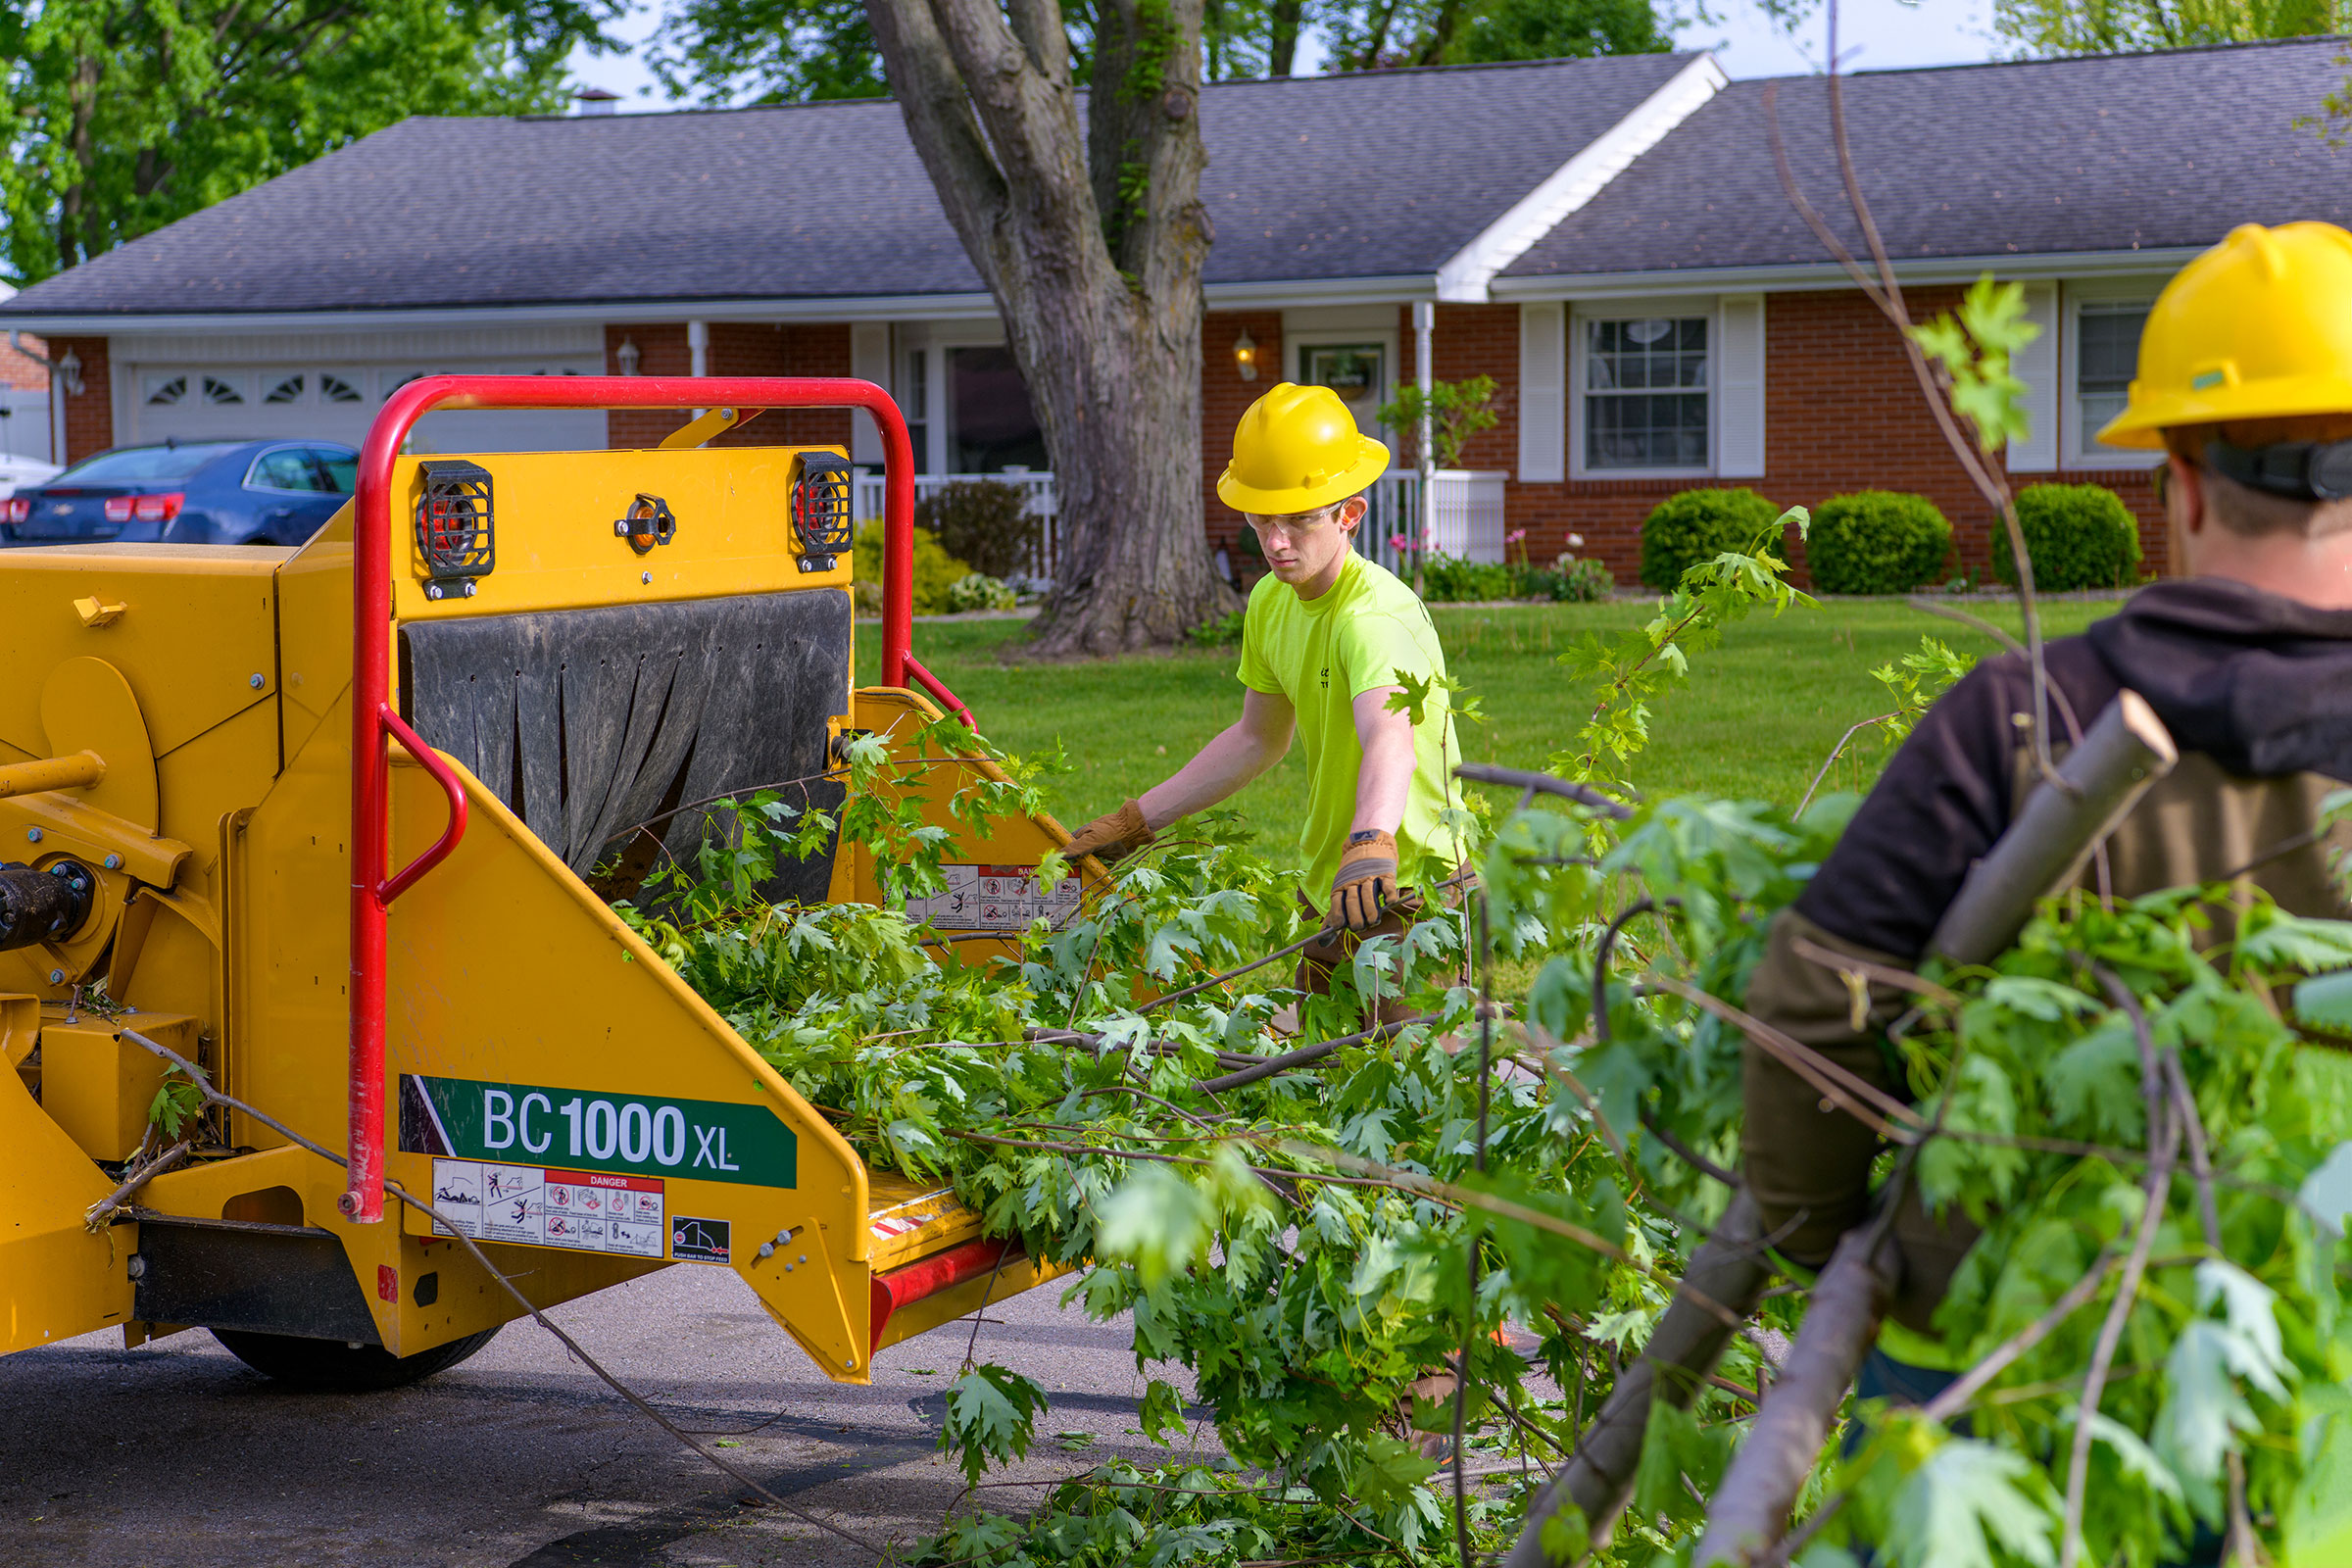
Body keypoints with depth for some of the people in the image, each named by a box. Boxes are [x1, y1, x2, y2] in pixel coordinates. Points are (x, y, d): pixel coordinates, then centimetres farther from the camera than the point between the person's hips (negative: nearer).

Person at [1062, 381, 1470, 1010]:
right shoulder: (1270, 603, 4)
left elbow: (1390, 739, -45)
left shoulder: (1377, 615, -25)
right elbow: (1257, 740, 19)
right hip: (1337, 889, 9)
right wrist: (1138, 820, 18)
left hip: (1413, 892, -9)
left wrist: (1371, 845, -64)